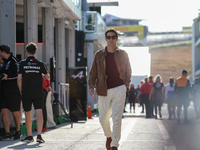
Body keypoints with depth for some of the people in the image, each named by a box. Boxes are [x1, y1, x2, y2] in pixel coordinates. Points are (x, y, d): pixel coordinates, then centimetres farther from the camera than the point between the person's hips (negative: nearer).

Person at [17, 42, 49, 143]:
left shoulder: (22, 64, -3)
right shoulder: (40, 64, 1)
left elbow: (19, 78, -8)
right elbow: (47, 76, 11)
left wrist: (20, 91, 3)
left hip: (26, 93, 0)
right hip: (38, 93, 0)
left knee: (28, 115, 10)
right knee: (39, 113, -3)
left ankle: (29, 136, 16)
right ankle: (39, 135, -15)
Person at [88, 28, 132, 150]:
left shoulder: (123, 54, 6)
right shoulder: (99, 55, 7)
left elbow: (128, 72, 14)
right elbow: (93, 72, 10)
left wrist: (126, 85, 1)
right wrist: (91, 86, -3)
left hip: (119, 89, -2)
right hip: (104, 91, 2)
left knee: (117, 117, -11)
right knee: (103, 118, 8)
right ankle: (109, 136, 36)